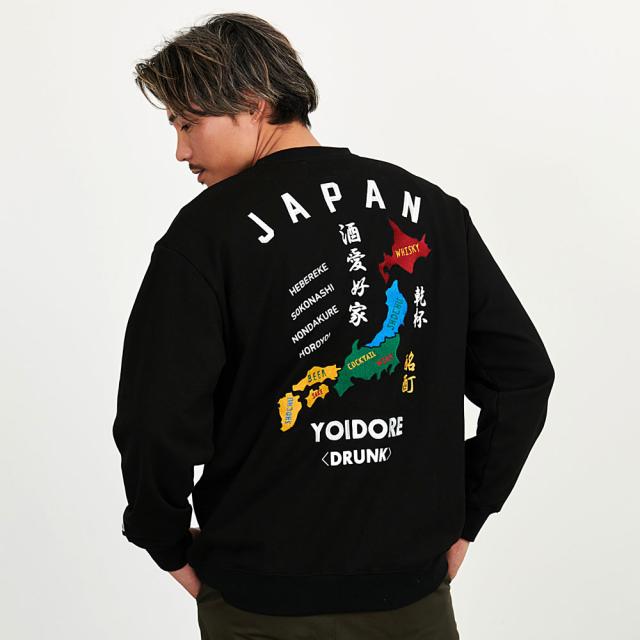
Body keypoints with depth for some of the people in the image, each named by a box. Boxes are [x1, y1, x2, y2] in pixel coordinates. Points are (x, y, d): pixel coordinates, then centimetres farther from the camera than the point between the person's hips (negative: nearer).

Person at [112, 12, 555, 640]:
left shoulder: (209, 230, -13)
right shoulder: (435, 210, 0)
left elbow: (157, 422, -17)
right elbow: (523, 375, 3)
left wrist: (173, 547, 0)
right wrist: (463, 518, 10)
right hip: (415, 588, 4)